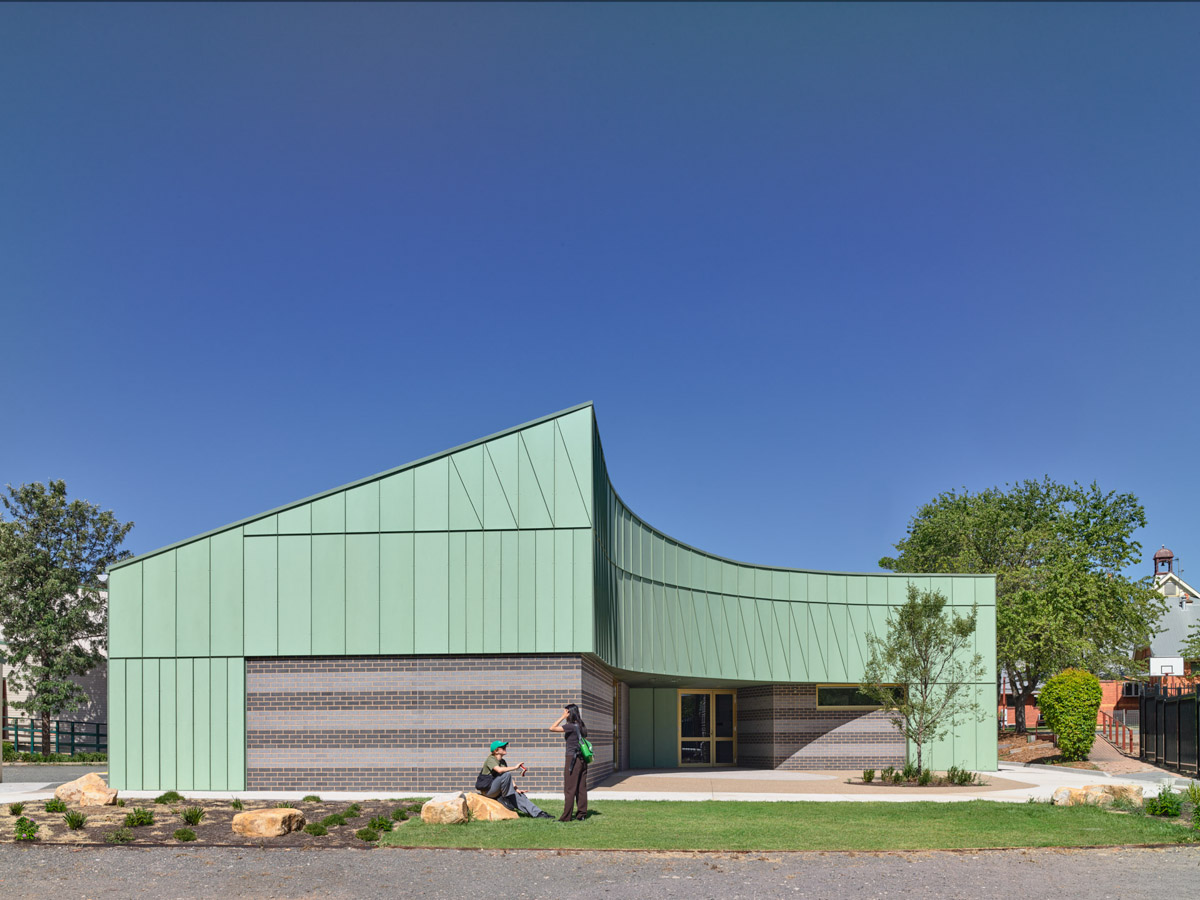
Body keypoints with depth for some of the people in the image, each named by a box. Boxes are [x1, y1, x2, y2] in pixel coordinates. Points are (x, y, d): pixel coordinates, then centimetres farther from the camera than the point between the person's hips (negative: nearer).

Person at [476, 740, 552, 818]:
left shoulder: (502, 761, 17)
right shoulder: (490, 759, -10)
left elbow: (509, 780, 12)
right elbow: (499, 770, -31)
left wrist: (516, 789, -3)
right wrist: (515, 768, -27)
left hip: (497, 792, 8)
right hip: (487, 790, -8)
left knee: (518, 795, -7)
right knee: (506, 774, -28)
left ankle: (537, 813, -5)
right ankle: (505, 800, -20)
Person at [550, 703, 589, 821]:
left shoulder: (571, 726, -14)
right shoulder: (582, 726, 9)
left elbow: (552, 728, -14)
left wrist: (563, 717, -9)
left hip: (573, 759, -7)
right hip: (583, 760, 7)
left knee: (569, 789, -3)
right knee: (581, 788, 10)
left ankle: (566, 817, -1)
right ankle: (581, 814, 12)